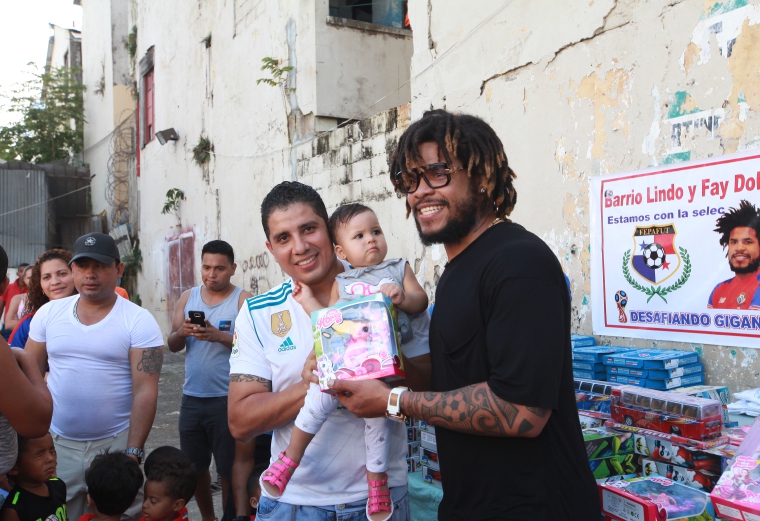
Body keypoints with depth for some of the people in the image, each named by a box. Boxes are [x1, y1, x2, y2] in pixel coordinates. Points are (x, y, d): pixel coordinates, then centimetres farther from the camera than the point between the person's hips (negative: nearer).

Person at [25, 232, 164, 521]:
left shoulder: (139, 321, -9)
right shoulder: (48, 313, 2)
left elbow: (145, 392, -12)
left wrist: (133, 453, -17)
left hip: (115, 443, -3)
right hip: (55, 443, 3)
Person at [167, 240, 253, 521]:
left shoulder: (243, 300, -6)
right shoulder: (188, 298, 8)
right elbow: (172, 345, 7)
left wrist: (219, 336, -27)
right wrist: (182, 332, -15)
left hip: (227, 400, -5)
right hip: (191, 398, 5)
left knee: (229, 469, 3)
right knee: (194, 465, 16)